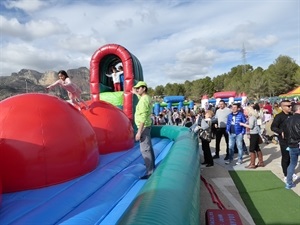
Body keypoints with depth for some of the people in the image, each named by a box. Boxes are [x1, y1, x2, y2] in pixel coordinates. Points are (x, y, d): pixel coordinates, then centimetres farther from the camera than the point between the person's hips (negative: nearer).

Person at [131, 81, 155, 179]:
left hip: (143, 127, -11)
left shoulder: (144, 100, -21)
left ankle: (150, 172, -7)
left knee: (145, 149, -10)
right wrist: (135, 93, 41)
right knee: (148, 147, 20)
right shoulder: (147, 97, 9)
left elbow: (143, 117, -27)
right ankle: (151, 166, 35)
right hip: (146, 126, 11)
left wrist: (139, 132, -27)